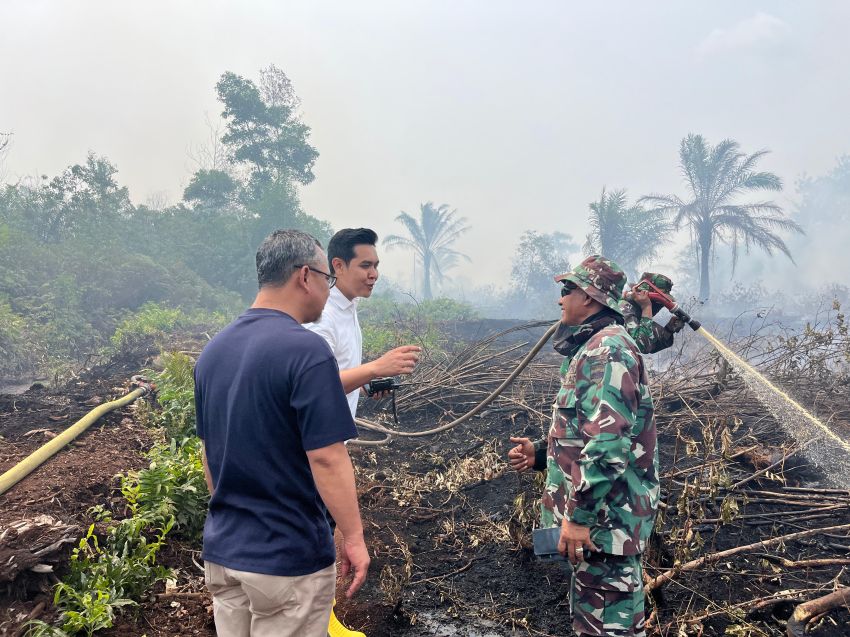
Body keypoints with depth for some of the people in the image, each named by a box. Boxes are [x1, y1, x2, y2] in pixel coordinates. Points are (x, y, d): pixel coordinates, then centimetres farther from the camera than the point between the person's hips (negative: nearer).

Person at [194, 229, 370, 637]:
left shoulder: (213, 350, 4)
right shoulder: (305, 350, -20)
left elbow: (210, 452, 11)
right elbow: (326, 458, -22)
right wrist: (354, 538, -11)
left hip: (221, 549, 7)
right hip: (288, 558, -7)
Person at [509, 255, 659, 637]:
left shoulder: (608, 349, -17)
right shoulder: (592, 349, 16)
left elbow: (608, 443, -26)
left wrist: (578, 515, -25)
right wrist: (542, 454, 15)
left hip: (605, 517, -11)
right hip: (596, 513, 11)